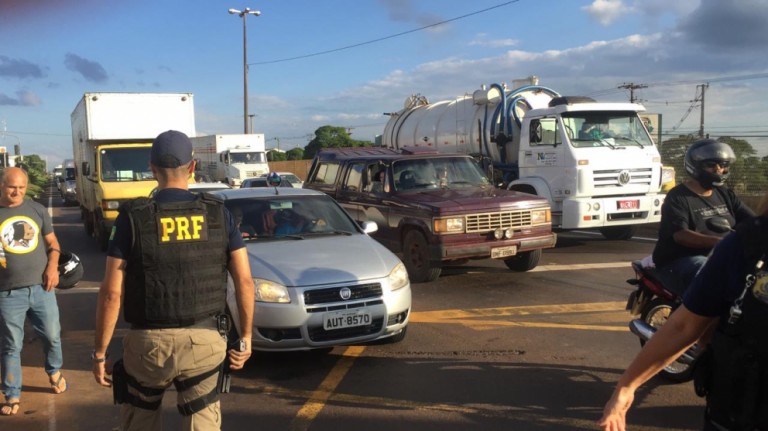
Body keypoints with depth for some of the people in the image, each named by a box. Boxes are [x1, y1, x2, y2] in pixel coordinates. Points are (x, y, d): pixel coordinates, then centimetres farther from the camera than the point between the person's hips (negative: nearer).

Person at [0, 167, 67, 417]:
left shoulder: (37, 209, 5)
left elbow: (52, 242, 12)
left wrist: (53, 266, -4)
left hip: (41, 288, 2)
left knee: (52, 336, 13)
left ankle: (54, 372, 41)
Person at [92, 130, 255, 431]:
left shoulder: (133, 217, -7)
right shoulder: (217, 213, -2)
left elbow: (111, 293, -9)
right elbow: (244, 281, -2)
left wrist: (99, 352, 1)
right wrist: (246, 337, 8)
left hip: (149, 342, -1)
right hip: (204, 341, 1)